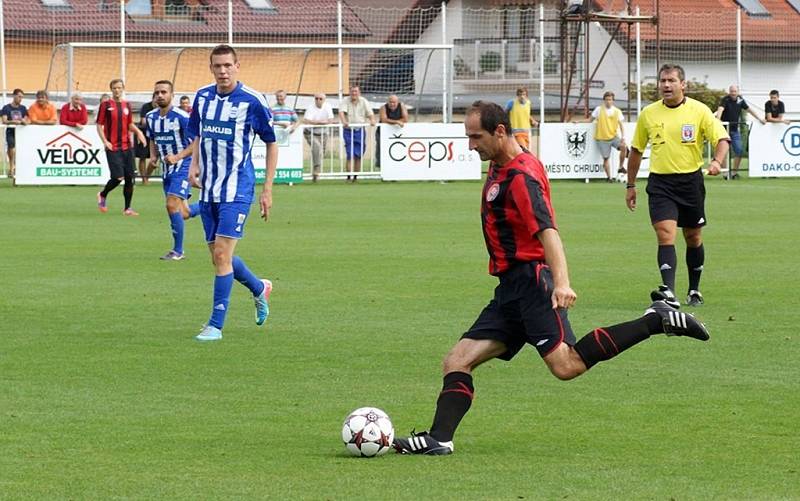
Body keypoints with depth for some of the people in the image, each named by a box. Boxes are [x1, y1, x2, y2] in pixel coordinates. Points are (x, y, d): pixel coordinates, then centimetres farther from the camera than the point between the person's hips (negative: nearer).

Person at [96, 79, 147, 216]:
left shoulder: (127, 105, 11)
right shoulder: (105, 105, -2)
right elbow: (99, 125, -1)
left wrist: (138, 131, -1)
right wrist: (105, 141, -14)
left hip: (127, 146, 5)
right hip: (113, 148, -5)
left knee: (129, 178, 1)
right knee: (118, 177, -12)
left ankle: (127, 208, 9)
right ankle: (102, 196, 16)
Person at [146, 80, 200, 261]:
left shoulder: (181, 117, -16)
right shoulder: (151, 117, 5)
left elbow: (195, 143, -15)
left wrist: (177, 157, -26)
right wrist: (153, 157, 2)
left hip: (183, 167, -7)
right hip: (167, 169, 7)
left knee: (172, 206, -17)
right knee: (183, 214, 9)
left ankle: (177, 250, -5)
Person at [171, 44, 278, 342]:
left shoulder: (252, 101, -10)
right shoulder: (202, 97, 5)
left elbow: (272, 144, -1)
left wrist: (267, 190, -3)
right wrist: (194, 164, 1)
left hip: (237, 190, -6)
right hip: (209, 191, 6)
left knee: (222, 254, -14)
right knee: (219, 257, 11)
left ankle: (216, 325, -8)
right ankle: (260, 289, 39)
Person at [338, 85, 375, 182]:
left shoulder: (364, 102, 7)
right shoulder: (345, 102, -1)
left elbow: (370, 113, 0)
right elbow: (341, 112, -17)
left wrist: (372, 120, -22)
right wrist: (343, 121, -37)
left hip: (360, 130, 3)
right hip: (348, 130, -3)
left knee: (358, 155, 4)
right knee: (351, 154, -11)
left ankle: (356, 176, 12)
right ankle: (349, 176, -12)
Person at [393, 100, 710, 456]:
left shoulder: (520, 176, -15)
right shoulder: (498, 168, 16)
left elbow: (547, 230, -28)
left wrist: (562, 283, -40)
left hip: (531, 278, -9)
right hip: (511, 288, 9)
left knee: (566, 365, -21)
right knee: (457, 361, 2)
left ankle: (657, 321, -15)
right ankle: (439, 439, -3)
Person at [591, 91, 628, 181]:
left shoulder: (617, 111, 4)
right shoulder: (599, 110, 0)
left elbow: (621, 125, 4)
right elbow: (590, 119, 10)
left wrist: (623, 137, -7)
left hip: (614, 136, 1)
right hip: (602, 138, -1)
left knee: (623, 147, -23)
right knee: (606, 158, -1)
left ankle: (621, 167, -7)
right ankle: (609, 177, 12)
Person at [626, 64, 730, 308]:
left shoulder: (699, 111, -3)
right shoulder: (648, 113, 4)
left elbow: (722, 139, -6)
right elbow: (636, 150, 14)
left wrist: (716, 161, -26)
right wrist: (631, 185, 14)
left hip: (690, 180, 0)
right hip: (660, 182, 0)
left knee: (693, 239, 11)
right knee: (665, 235, -16)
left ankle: (694, 291, 28)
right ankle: (669, 292, -27)